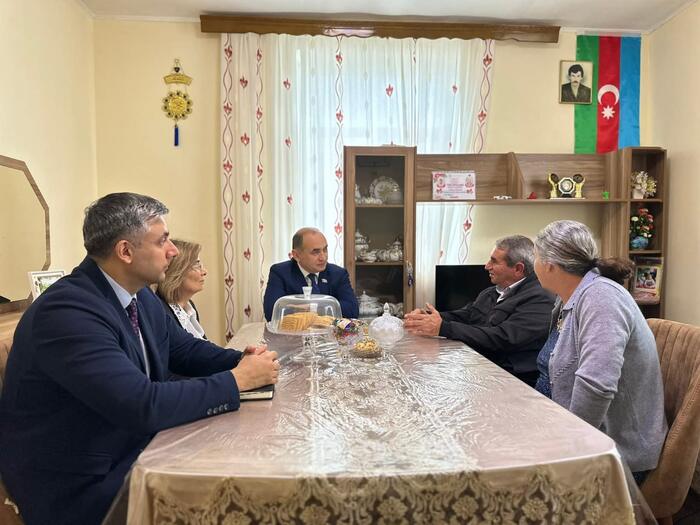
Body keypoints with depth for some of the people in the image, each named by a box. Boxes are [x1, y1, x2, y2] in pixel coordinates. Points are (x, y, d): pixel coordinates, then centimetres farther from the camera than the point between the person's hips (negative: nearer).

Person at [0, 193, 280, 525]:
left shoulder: (141, 296, 0)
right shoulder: (67, 311, -27)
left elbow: (185, 349, 11)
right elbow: (143, 406, -32)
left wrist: (242, 360, -8)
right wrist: (237, 380, -23)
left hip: (133, 450, 7)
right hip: (77, 485, -7)